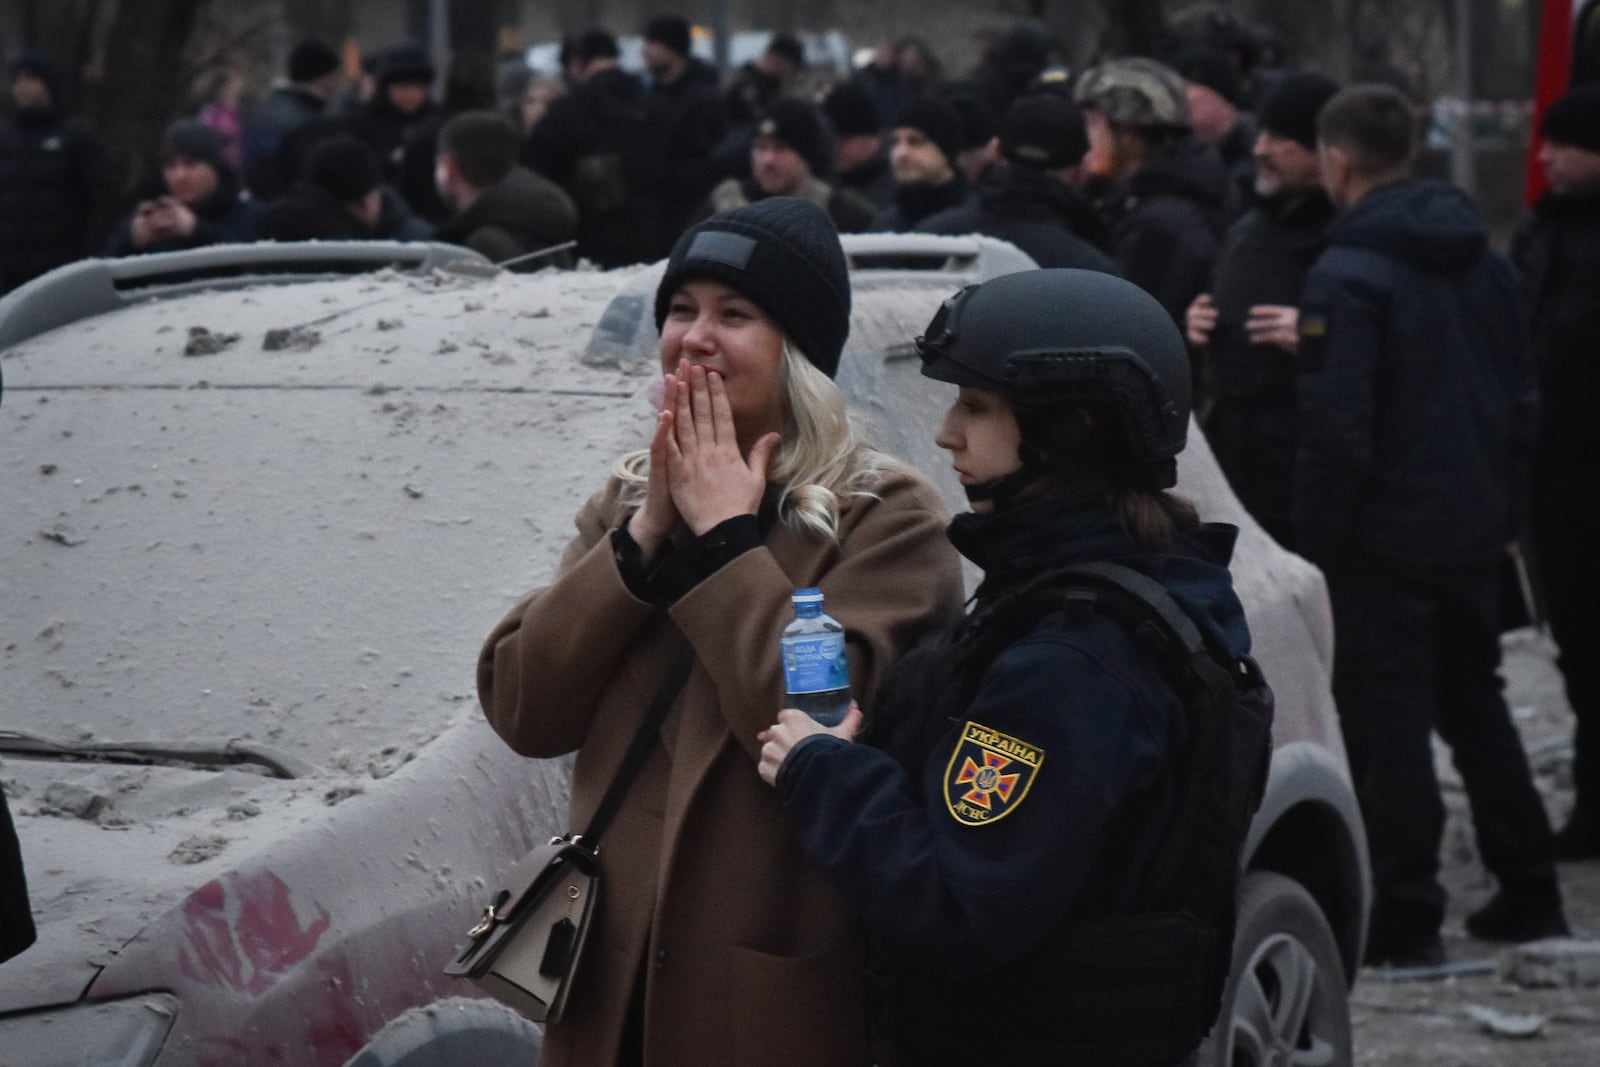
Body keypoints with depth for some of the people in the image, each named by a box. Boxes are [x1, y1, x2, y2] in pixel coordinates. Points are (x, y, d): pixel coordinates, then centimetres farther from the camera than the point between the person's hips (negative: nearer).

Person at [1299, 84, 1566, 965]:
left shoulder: (1347, 277, -16)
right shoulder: (1480, 260, 8)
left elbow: (1335, 431, -20)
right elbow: (1520, 399, 14)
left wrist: (1311, 542, -12)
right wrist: (1504, 508, 20)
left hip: (1384, 537, -7)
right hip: (1474, 529, 8)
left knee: (1387, 719, -2)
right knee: (1474, 702, 18)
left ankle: (1406, 919, -1)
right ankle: (1528, 897, 22)